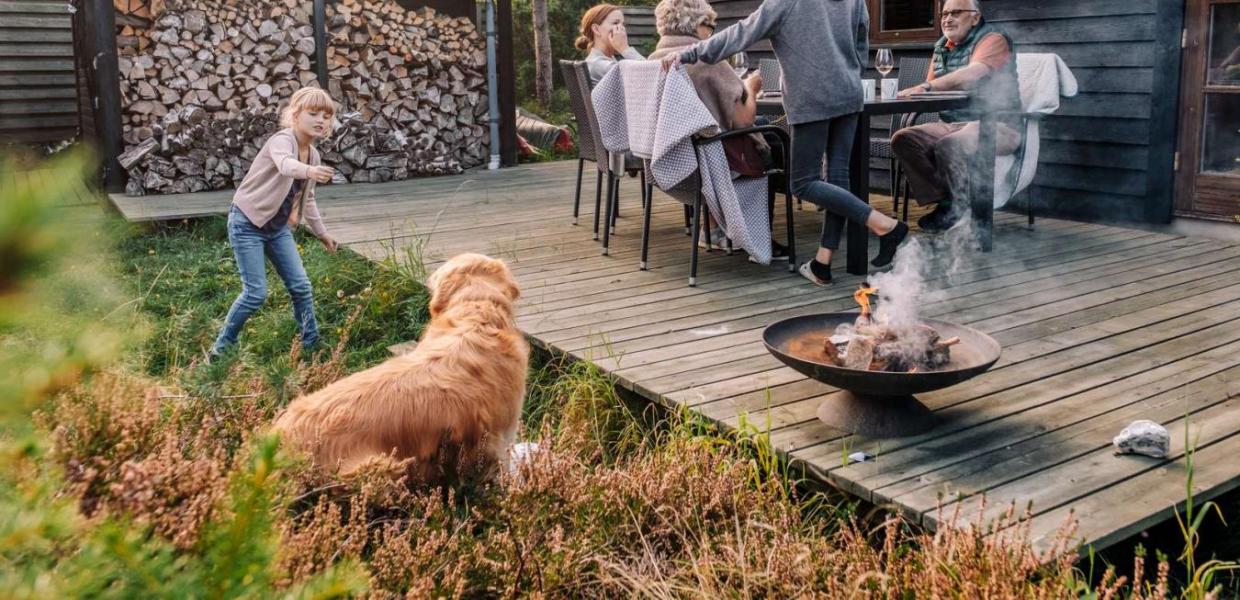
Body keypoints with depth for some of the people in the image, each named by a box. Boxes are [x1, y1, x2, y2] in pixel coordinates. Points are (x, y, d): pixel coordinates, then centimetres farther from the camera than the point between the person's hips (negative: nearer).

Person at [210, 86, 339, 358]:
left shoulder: (314, 155, 4)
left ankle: (311, 343, 19)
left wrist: (321, 232, 22)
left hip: (278, 226, 7)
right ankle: (222, 346, 11)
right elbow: (285, 164, -47)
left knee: (300, 286, 4)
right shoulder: (282, 140, -20)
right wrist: (309, 171, -67)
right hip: (247, 224, -7)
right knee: (256, 293, -9)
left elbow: (307, 199, 18)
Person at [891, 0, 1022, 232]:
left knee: (949, 145, -36)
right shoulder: (942, 47, 16)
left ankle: (959, 211, -14)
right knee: (903, 139, -15)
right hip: (952, 124, 7)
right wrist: (915, 92, -4)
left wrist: (925, 87, -37)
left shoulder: (992, 39, -7)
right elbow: (932, 88, 19)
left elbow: (971, 74, -27)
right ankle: (942, 201, -12)